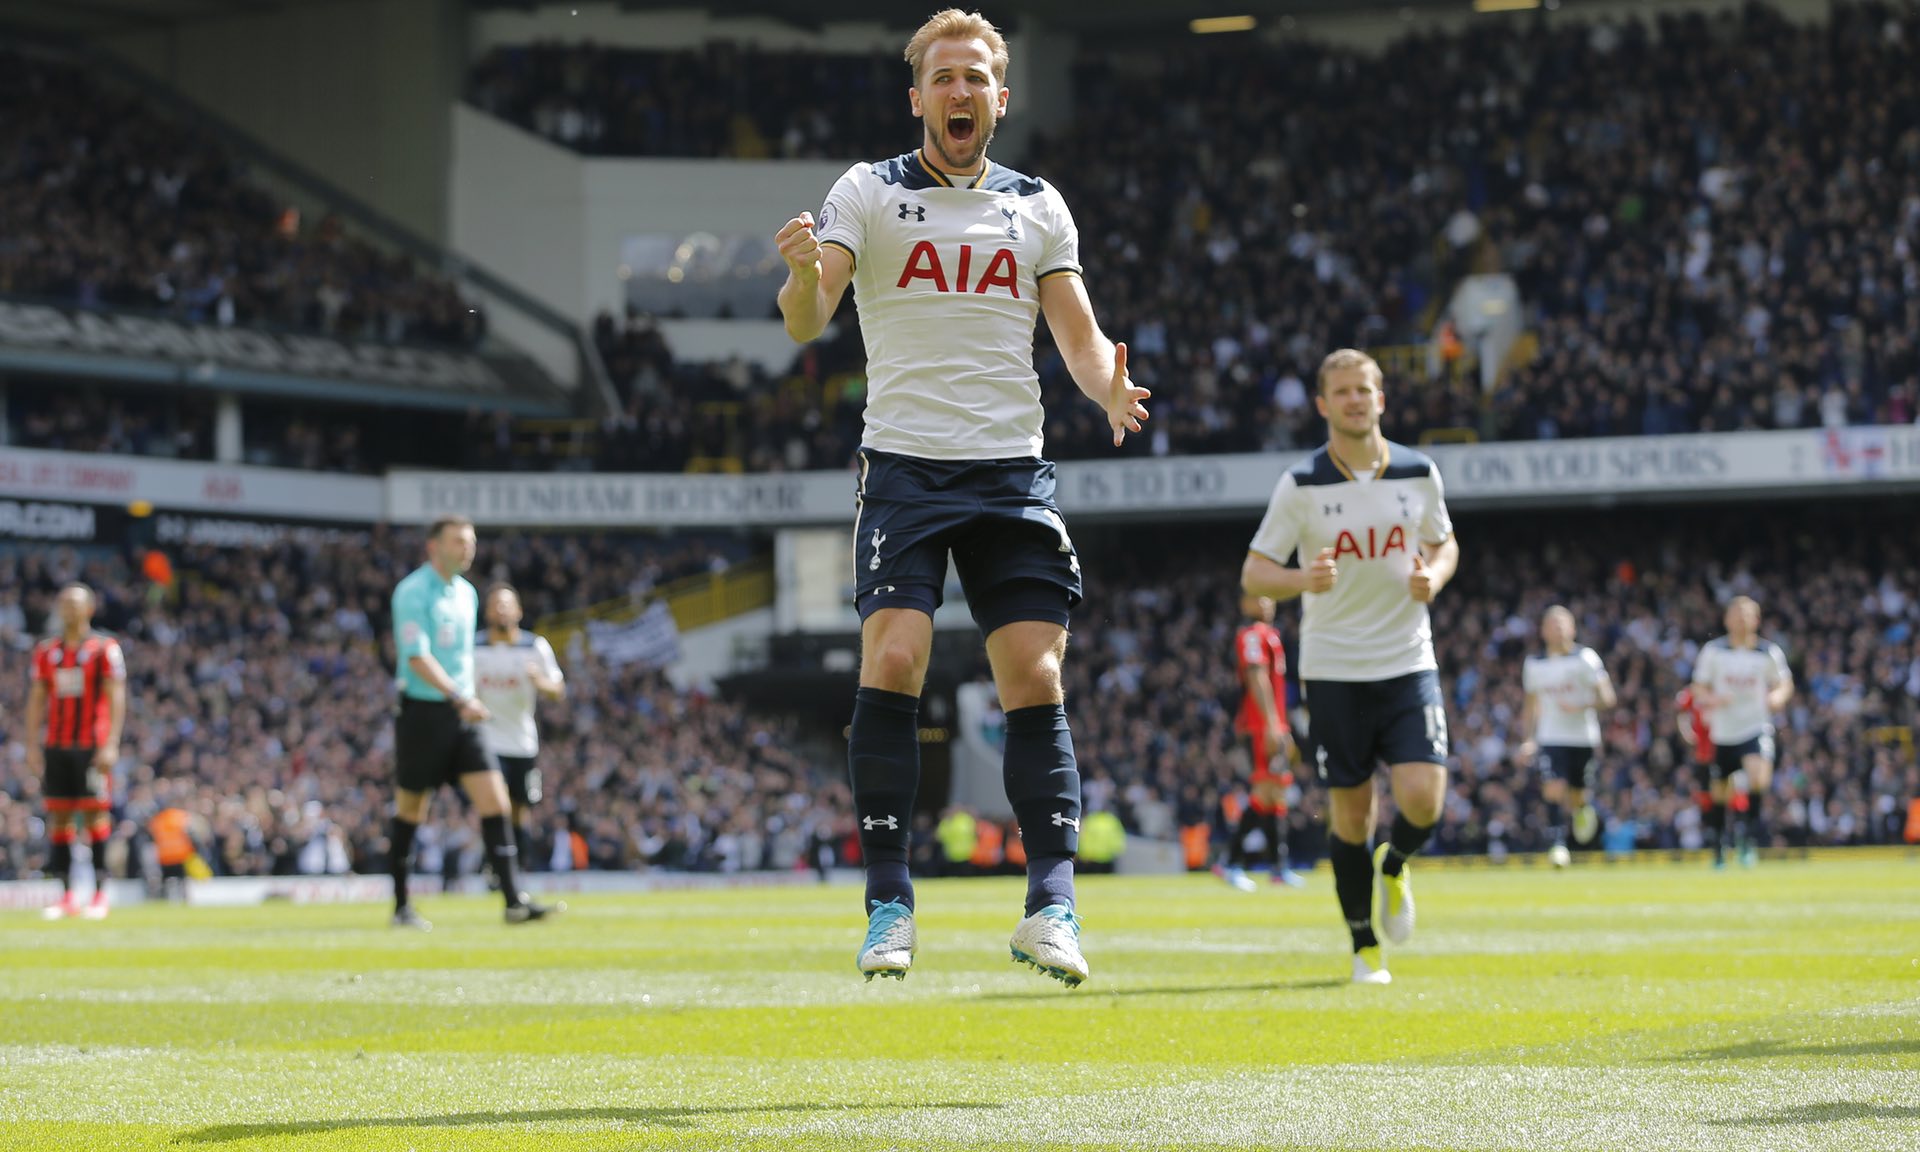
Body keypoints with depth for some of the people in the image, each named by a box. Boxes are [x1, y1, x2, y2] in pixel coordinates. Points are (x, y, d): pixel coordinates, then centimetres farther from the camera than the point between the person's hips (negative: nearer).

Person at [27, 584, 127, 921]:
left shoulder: (105, 649, -1)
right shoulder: (46, 651, 12)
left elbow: (116, 699, -4)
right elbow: (36, 699, 14)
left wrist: (111, 745, -12)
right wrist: (32, 745, 7)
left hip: (92, 747, -4)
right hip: (55, 746, 4)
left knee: (95, 813, -5)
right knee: (58, 814, 2)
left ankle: (100, 893, -2)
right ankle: (66, 895, 6)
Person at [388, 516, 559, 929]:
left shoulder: (466, 593, 14)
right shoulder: (412, 592, -11)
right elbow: (417, 658, -20)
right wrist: (460, 699, -28)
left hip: (460, 714, 6)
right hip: (421, 711, -6)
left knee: (494, 798, -7)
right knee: (411, 809, 4)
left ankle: (514, 902, -12)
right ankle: (402, 906, 16)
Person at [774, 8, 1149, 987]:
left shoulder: (1038, 207, 12)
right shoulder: (867, 194, 3)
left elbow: (1079, 335, 9)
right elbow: (806, 321, -8)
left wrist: (1109, 390, -13)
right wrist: (804, 275, -32)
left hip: (1014, 469, 3)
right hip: (904, 465, -2)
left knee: (1035, 682, -5)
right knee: (892, 663, -16)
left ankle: (1051, 907, -4)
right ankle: (889, 906, -11)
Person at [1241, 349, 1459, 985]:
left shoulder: (1418, 473, 2)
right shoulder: (1301, 485, -5)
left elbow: (1444, 543, 17)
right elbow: (1253, 573, -3)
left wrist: (1433, 577, -6)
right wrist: (1302, 580, -24)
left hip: (1408, 663, 1)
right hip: (1333, 669, -1)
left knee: (1424, 798, -14)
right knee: (1351, 814, 1)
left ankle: (1394, 867, 21)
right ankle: (1364, 946, 17)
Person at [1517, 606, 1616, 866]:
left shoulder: (1585, 659, -5)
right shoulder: (1534, 665, 7)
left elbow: (1607, 697, -7)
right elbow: (1532, 705, 18)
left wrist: (1581, 706, -24)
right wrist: (1528, 739, 11)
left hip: (1583, 738, -1)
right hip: (1550, 739, 1)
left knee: (1577, 796, 7)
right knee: (1554, 788, -18)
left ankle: (1583, 808, 43)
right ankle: (1558, 843, -15)